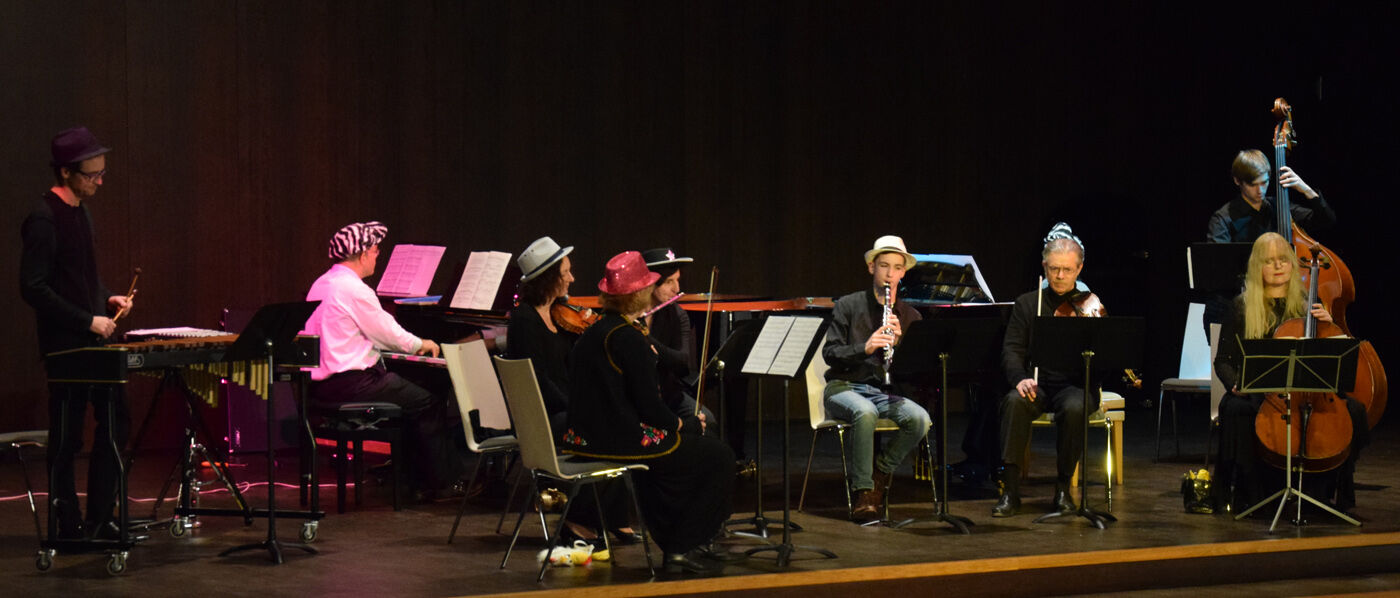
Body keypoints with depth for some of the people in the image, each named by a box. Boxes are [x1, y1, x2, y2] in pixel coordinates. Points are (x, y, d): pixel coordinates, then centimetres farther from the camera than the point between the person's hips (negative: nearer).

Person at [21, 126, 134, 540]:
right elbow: (33, 288, -20)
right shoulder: (43, 218, -15)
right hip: (65, 345, -9)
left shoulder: (80, 212, 12)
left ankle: (99, 520, 18)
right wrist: (88, 320, -20)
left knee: (115, 424, 10)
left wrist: (107, 299, 7)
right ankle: (66, 528, 10)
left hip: (95, 342, 9)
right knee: (66, 439, 0)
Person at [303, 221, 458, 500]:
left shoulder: (322, 284, 13)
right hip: (348, 385, -10)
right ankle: (437, 483, 3)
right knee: (431, 405, -3)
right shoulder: (355, 289, -17)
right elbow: (390, 336, -10)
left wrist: (411, 345, 28)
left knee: (412, 393, 21)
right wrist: (421, 345, 10)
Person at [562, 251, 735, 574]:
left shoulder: (593, 332, 9)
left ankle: (671, 539, 33)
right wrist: (685, 424, -2)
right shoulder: (628, 338, -19)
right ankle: (683, 550, 5)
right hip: (621, 441, -10)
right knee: (719, 457, 3)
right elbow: (650, 407, -17)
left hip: (589, 437, 10)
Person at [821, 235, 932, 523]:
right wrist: (865, 348, -23)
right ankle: (863, 491, -25)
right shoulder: (848, 306, 3)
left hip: (886, 392, 3)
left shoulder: (910, 316, 12)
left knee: (920, 419, -28)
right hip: (845, 388, -3)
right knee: (865, 412, -38)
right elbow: (830, 353, -6)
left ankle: (881, 469, -2)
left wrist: (898, 340, -14)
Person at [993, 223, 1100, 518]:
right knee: (1015, 402, -32)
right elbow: (1012, 350, 2)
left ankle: (1063, 486, -17)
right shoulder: (1027, 304, 11)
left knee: (1074, 407, -36)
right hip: (1037, 384, 1)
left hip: (1076, 385, -1)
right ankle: (1010, 489, -28)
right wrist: (1020, 378, -19)